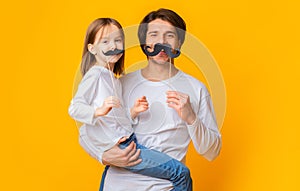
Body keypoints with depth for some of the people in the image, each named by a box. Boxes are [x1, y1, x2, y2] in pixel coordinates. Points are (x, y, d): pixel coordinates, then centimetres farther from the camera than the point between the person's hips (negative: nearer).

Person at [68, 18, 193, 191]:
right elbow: (75, 108, -18)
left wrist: (133, 112, 2)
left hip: (128, 141, 9)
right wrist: (100, 111, -34)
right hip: (117, 148, -9)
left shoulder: (114, 79, 20)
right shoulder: (95, 74, -7)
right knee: (181, 173, -12)